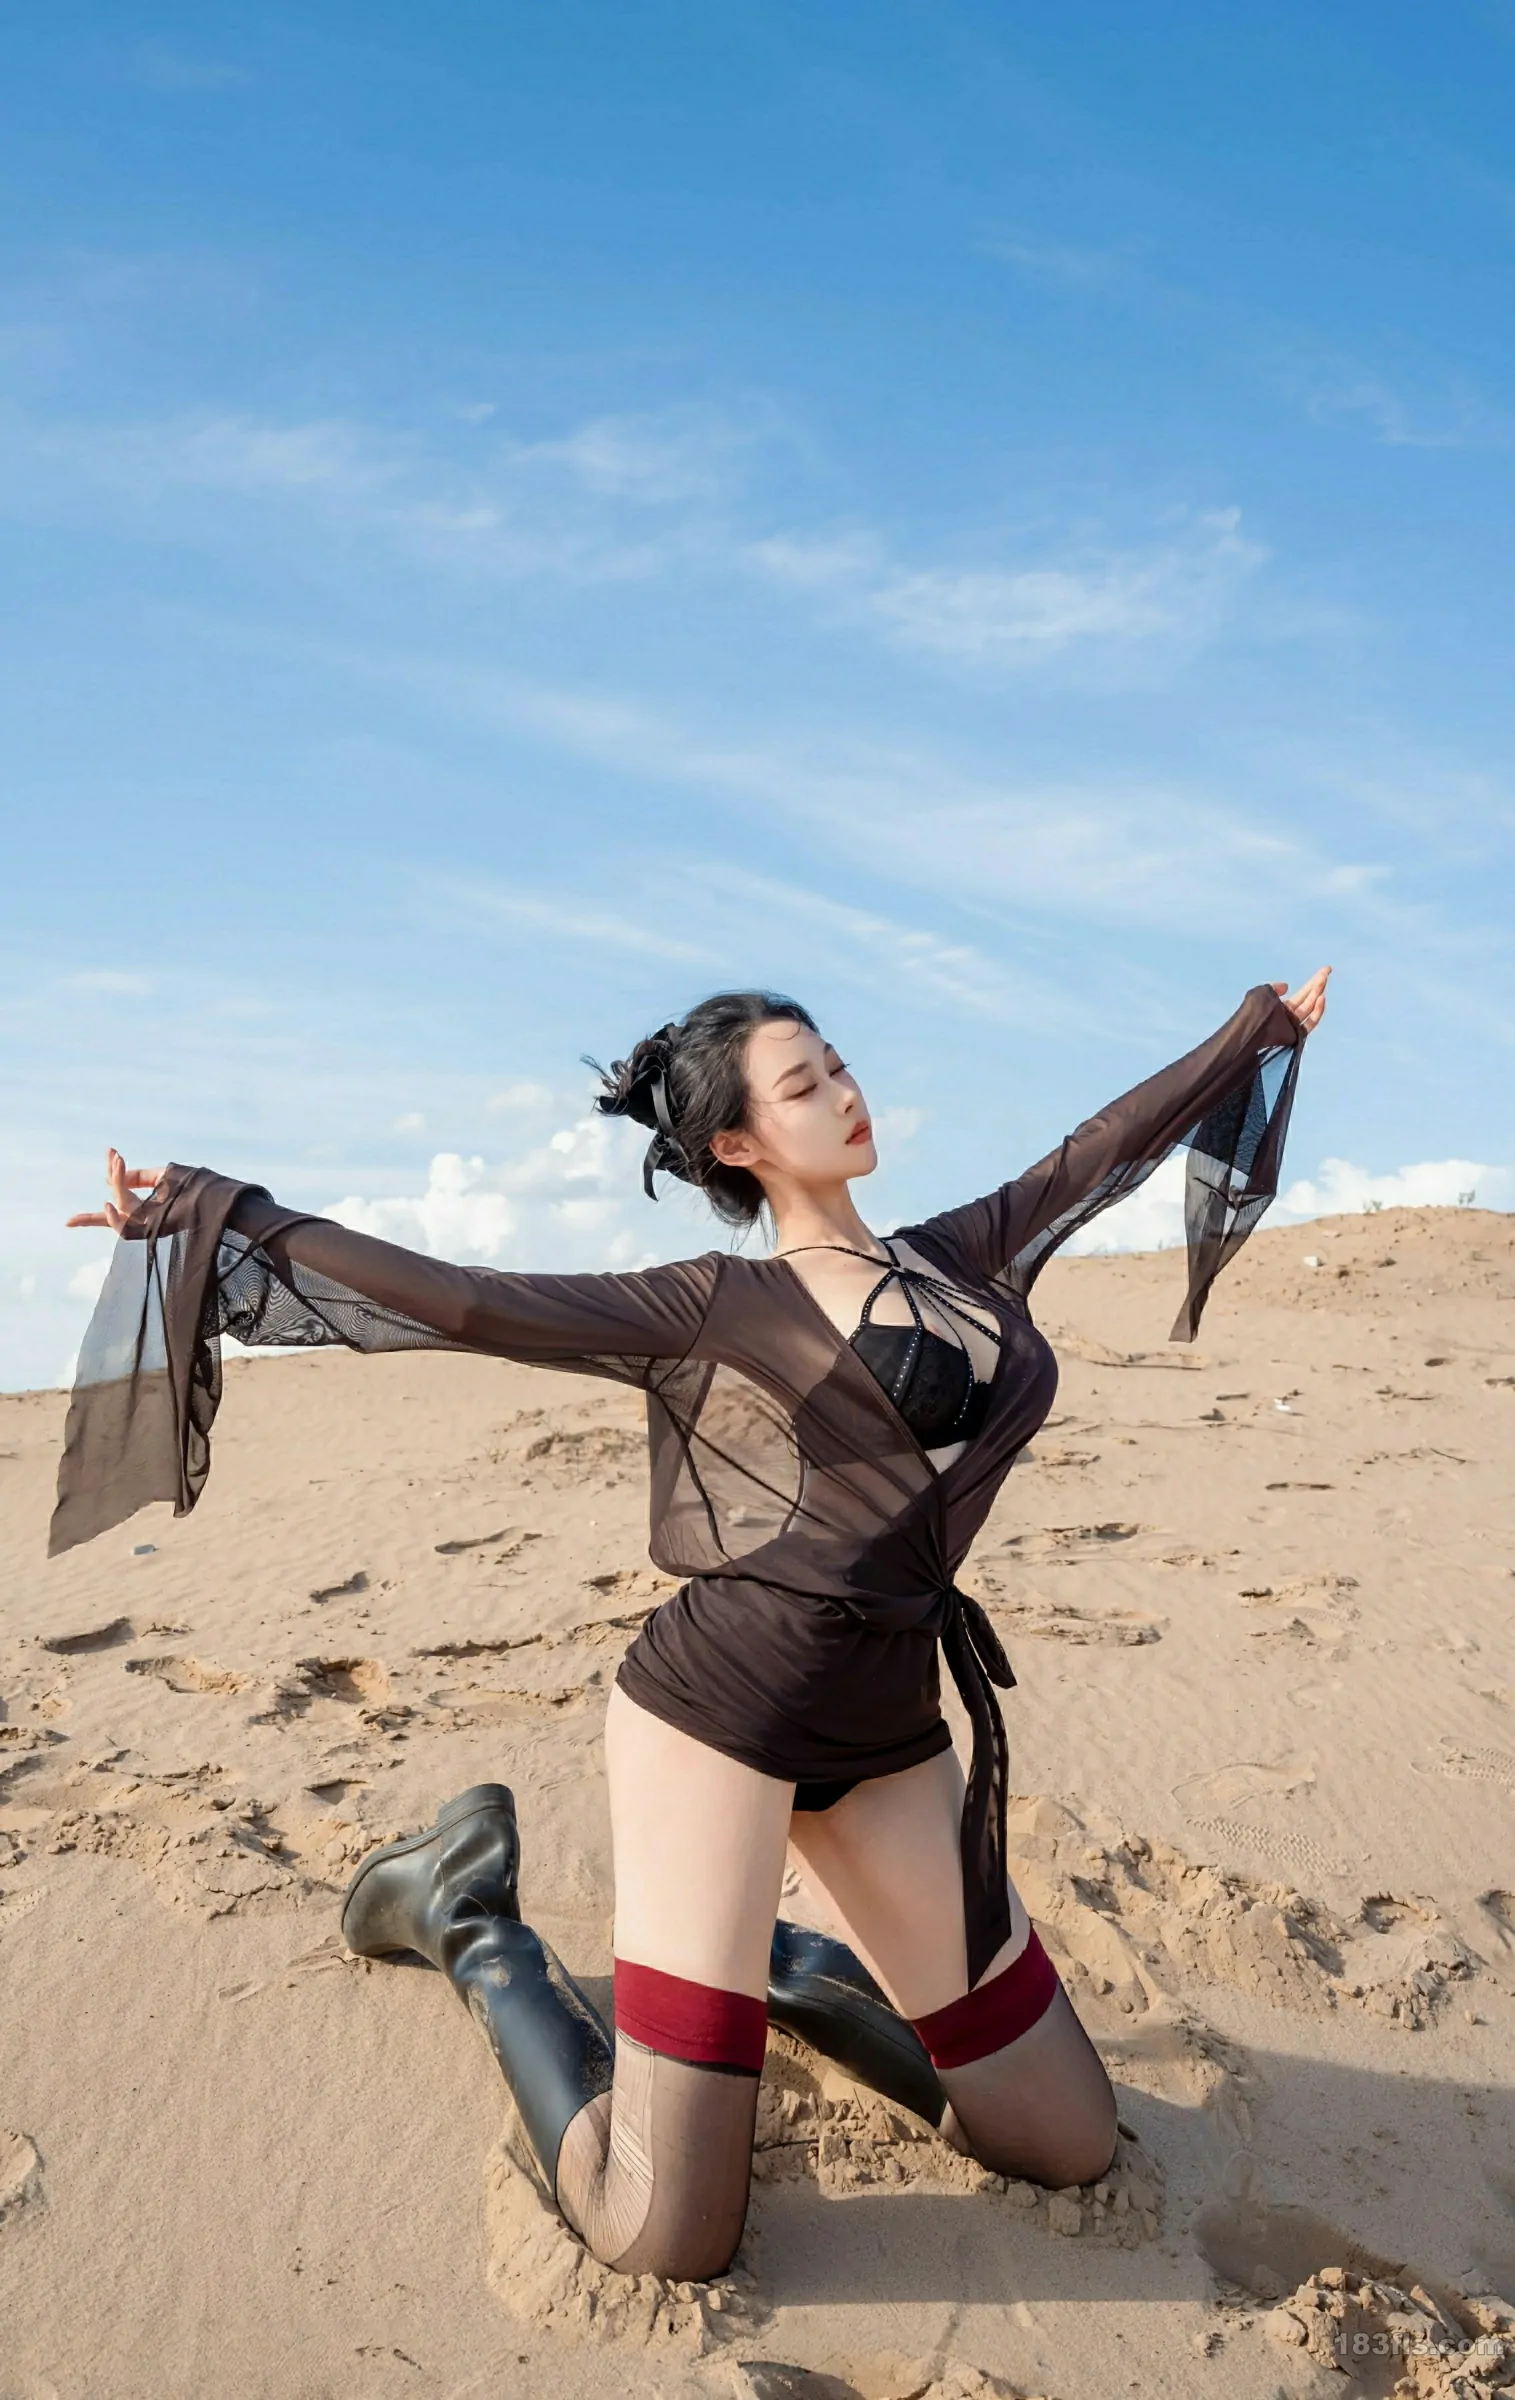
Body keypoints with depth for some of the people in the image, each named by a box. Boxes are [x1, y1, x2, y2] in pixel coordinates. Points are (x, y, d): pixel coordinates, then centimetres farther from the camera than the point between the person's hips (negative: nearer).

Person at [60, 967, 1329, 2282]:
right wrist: (230, 1216, -9)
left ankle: (784, 1963, 26)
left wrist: (1255, 1030, 36)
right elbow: (468, 1302, -5)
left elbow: (1106, 1145, 25)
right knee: (665, 2236, -4)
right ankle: (471, 1919, 18)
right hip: (722, 1705, -6)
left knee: (1070, 2146, 9)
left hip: (891, 1736, 6)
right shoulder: (715, 1306, 0)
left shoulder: (960, 1258, 15)